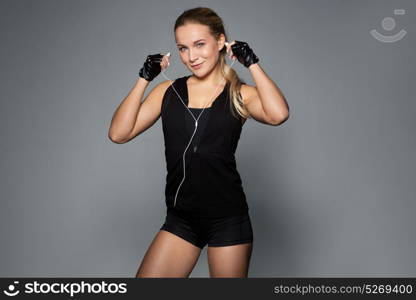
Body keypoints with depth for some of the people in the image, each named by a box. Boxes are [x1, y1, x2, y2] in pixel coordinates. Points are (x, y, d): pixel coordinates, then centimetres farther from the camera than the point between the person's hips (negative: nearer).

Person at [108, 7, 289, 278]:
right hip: (180, 218, 3)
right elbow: (118, 134, -2)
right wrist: (144, 79, -3)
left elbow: (279, 114, -22)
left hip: (228, 220, -2)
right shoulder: (168, 92, 6)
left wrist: (252, 64, -11)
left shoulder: (239, 94, 0)